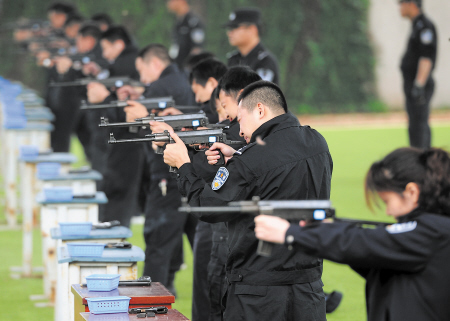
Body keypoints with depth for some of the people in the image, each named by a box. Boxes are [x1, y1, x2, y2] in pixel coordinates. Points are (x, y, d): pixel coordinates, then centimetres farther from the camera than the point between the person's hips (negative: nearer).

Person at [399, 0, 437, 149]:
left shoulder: (424, 26, -13)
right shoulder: (417, 26, 18)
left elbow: (426, 58, -21)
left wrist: (419, 85, -26)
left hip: (420, 84, -11)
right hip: (413, 85, 11)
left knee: (418, 127, -14)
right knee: (421, 127, 13)